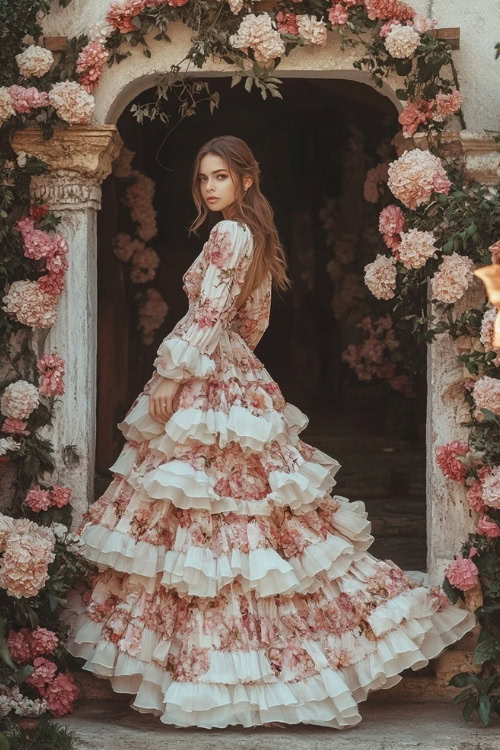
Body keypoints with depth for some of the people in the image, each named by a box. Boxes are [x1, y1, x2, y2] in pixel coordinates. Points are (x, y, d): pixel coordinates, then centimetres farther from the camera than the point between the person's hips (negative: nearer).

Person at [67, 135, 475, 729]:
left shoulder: (227, 235, -14)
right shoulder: (257, 237, 15)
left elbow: (207, 318, -20)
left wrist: (170, 376, -18)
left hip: (208, 389, -10)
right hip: (238, 381, 10)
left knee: (204, 517, -9)